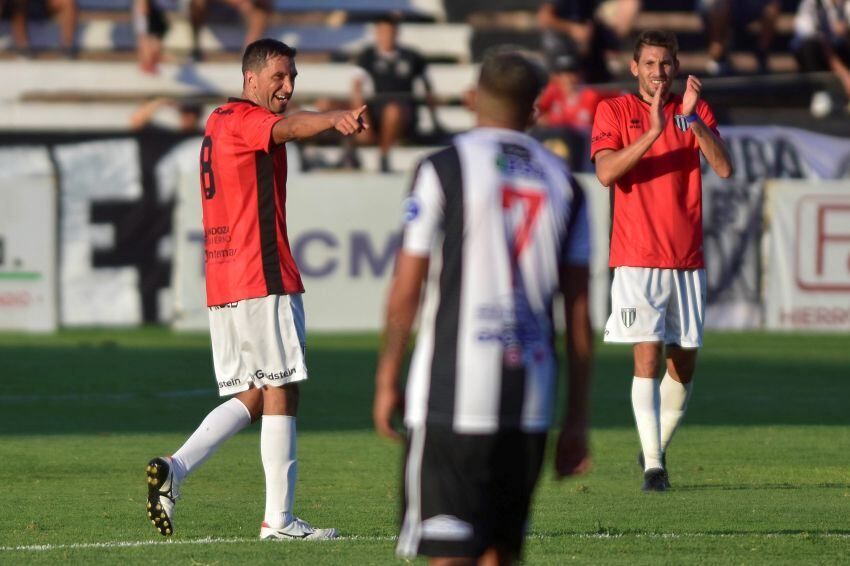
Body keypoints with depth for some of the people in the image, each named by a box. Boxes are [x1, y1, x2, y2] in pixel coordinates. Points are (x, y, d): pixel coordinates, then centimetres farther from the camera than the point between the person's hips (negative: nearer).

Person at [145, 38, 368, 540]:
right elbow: (287, 127, -30)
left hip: (222, 286, 9)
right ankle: (279, 520, -4)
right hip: (263, 278, -9)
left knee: (252, 398, 11)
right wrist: (336, 119, -49)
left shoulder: (218, 123, 21)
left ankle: (175, 468, -5)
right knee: (281, 393, -4)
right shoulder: (244, 119, -9)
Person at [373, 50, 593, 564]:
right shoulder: (563, 184, 9)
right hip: (529, 400, 4)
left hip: (451, 396, -4)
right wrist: (578, 419, 13)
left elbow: (406, 291, -2)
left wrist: (387, 381, 9)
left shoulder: (444, 169, -2)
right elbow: (579, 315, 9)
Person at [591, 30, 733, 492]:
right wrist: (652, 132, -23)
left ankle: (658, 447, 26)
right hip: (636, 259, -3)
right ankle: (652, 465, -14)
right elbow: (606, 172, -14)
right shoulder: (613, 111, 2)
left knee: (684, 362, 7)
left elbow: (723, 167, -6)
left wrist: (693, 120, -18)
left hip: (687, 261, 3)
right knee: (647, 358, -13)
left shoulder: (697, 111, 8)